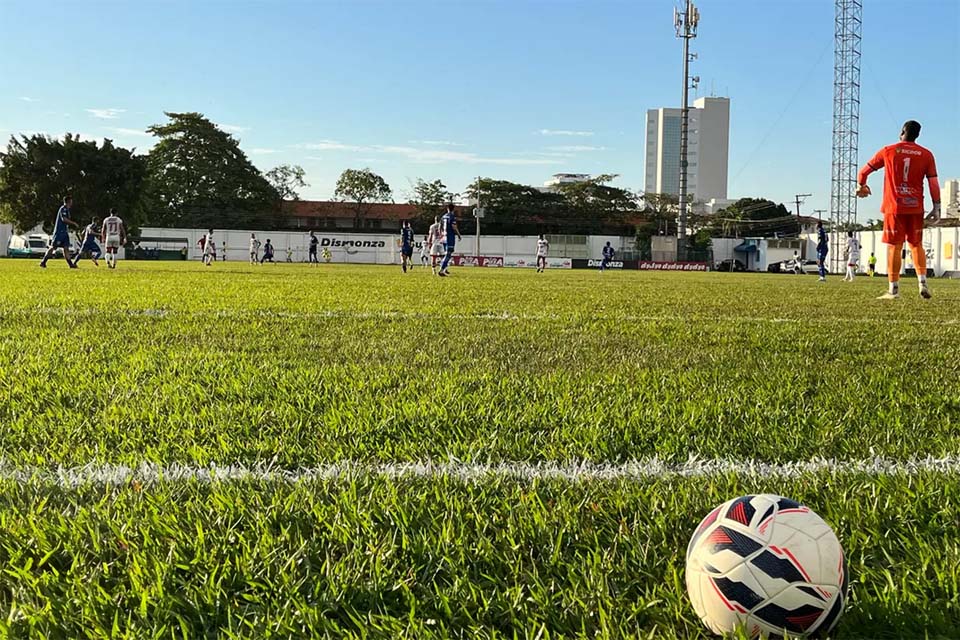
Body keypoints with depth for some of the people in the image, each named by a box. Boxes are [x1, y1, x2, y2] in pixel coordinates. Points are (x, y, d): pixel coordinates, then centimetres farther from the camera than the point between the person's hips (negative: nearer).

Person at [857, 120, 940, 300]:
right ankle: (923, 282, 3)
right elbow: (933, 183, 0)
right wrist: (936, 207, 5)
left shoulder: (888, 151, 1)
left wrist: (861, 187, 27)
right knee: (916, 245, 15)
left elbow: (863, 172, 8)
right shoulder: (926, 154, 4)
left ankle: (893, 290, -2)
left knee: (894, 247, 0)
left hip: (894, 207, -2)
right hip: (915, 208, 2)